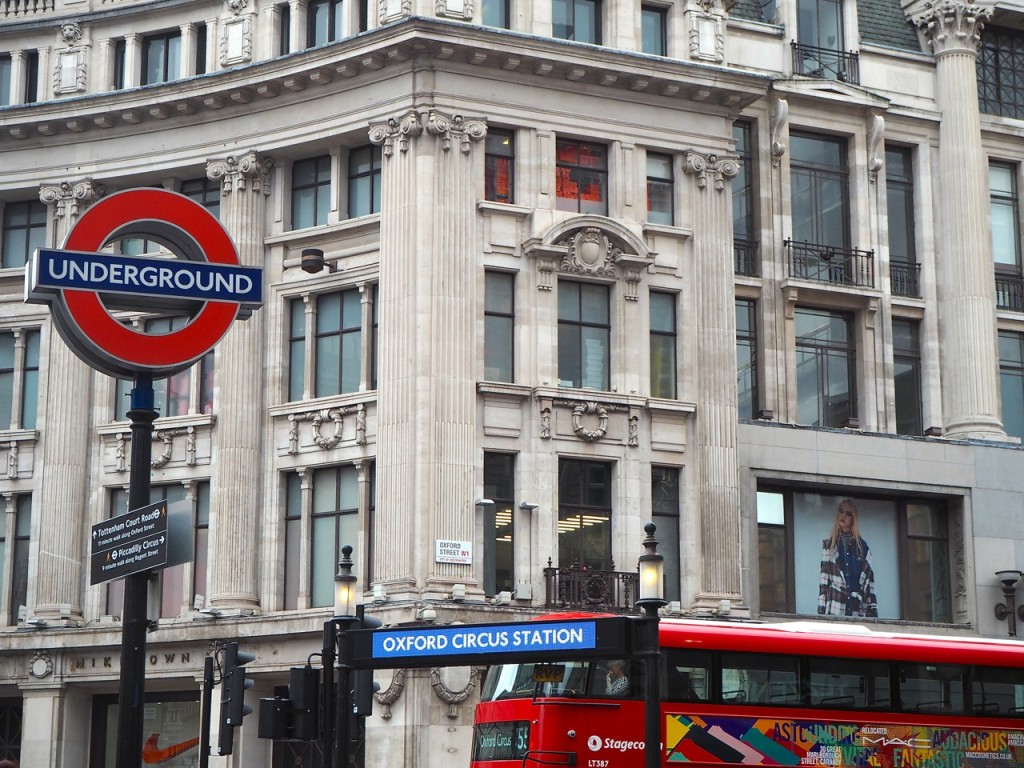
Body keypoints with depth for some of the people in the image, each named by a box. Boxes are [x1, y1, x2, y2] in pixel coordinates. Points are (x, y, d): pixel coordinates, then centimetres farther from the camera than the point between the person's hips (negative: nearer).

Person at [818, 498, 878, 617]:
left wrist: (872, 611, 2)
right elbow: (823, 579, 6)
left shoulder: (862, 546, 13)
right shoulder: (829, 545, 10)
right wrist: (821, 611, -2)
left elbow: (869, 579, 10)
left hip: (857, 611, 1)